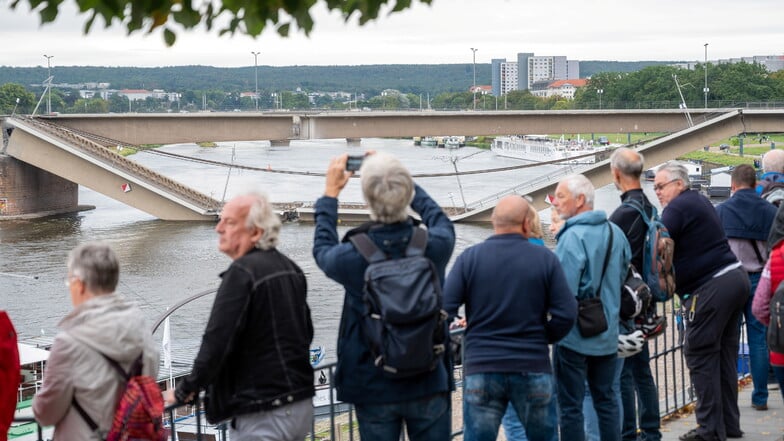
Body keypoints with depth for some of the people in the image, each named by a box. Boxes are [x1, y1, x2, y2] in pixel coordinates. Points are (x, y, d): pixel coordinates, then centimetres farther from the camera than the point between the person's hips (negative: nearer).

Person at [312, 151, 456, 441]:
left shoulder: (352, 256, -17)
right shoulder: (434, 246, -13)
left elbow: (323, 250, 9)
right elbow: (441, 222, 14)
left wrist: (331, 193, 18)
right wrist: (401, 180, 20)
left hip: (374, 388, -1)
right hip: (430, 384, 1)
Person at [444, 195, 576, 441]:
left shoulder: (469, 258, -3)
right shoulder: (545, 259, -3)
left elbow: (443, 310, -8)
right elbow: (566, 314, -6)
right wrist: (544, 338, 11)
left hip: (481, 369, 0)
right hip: (534, 368, 1)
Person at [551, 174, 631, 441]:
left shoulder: (573, 237, -19)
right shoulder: (615, 232, 5)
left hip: (574, 337, -7)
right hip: (607, 334, 7)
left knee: (570, 406, 1)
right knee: (606, 399, 16)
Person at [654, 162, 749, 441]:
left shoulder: (678, 208, -11)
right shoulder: (699, 201, 19)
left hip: (710, 288, -10)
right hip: (734, 279, 10)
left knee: (700, 356, -4)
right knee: (724, 354, 13)